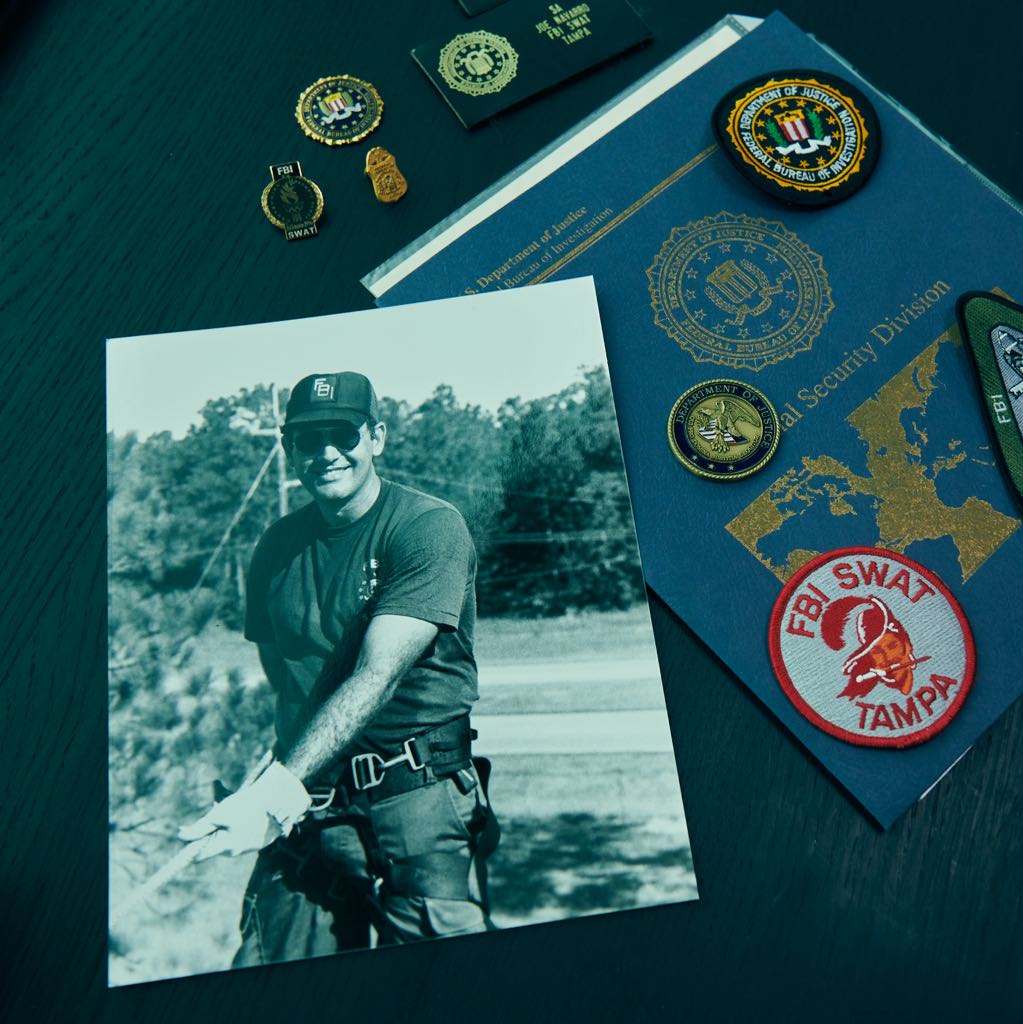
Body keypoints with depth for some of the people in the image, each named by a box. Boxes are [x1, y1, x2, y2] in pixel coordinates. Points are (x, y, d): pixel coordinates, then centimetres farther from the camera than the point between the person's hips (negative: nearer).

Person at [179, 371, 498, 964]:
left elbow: (377, 676, -19)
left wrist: (273, 790, -28)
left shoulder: (429, 526, -10)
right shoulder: (279, 545, 8)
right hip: (306, 805, 4)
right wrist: (282, 790, 1)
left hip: (418, 799, -4)